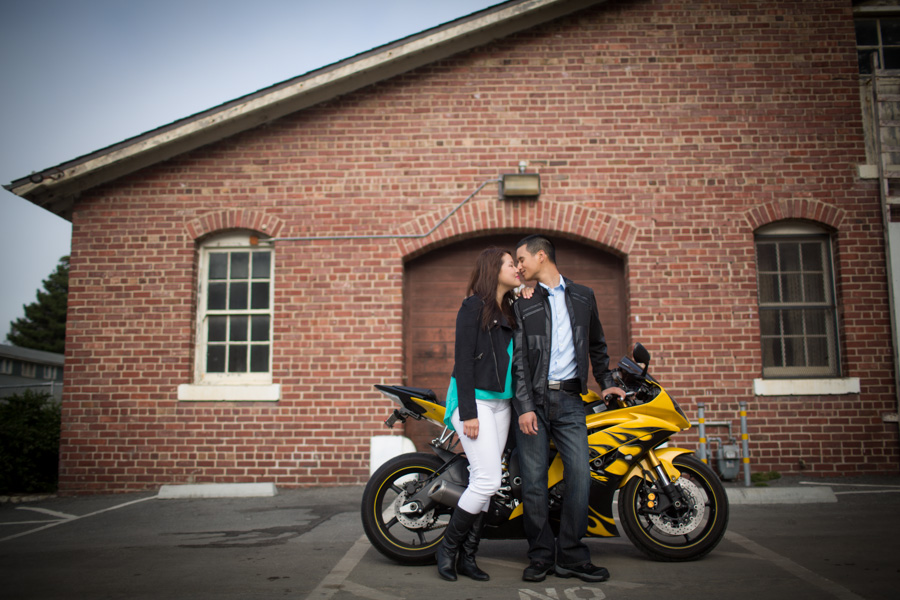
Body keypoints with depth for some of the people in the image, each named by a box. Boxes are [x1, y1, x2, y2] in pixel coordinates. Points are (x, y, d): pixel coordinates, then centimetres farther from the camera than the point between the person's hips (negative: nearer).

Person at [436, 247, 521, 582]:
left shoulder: (510, 311, 16)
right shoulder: (474, 306, -7)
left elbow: (519, 352, 12)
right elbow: (463, 359, -12)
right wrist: (468, 412, -18)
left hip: (501, 403, 7)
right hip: (474, 400, -7)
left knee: (483, 482, 6)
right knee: (488, 480, -13)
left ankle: (467, 557, 13)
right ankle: (448, 547, 4)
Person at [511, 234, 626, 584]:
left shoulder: (584, 297, 14)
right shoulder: (522, 305, 9)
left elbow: (596, 345, 25)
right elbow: (518, 359, 0)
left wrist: (606, 382, 18)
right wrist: (524, 406, -9)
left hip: (569, 399, 1)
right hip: (533, 398, -1)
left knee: (580, 475, -7)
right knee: (534, 481, -1)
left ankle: (571, 557, 5)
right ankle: (541, 557, 11)